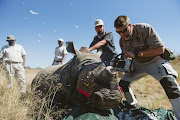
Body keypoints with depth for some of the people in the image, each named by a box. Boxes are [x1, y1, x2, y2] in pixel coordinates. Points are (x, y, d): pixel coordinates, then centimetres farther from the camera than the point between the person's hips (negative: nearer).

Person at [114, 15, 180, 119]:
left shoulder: (145, 29, -23)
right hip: (138, 64, 5)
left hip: (155, 60, -5)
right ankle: (133, 106, 22)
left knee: (169, 82, -31)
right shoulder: (122, 40, -4)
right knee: (123, 83, -3)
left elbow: (160, 49, -25)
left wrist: (136, 54, -29)